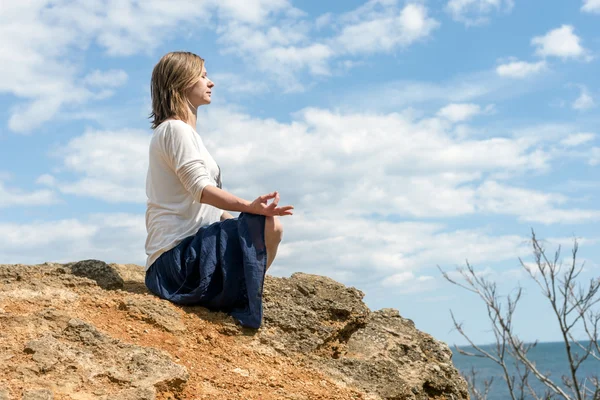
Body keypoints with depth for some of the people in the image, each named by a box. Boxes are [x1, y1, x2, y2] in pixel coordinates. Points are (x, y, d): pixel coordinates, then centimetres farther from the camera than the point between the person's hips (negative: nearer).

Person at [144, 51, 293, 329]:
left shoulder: (174, 131, 25)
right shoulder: (175, 129, -7)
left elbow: (205, 204, 22)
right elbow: (200, 188, -22)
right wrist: (250, 207, -34)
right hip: (177, 254, -11)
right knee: (269, 226, -23)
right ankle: (242, 306, -14)